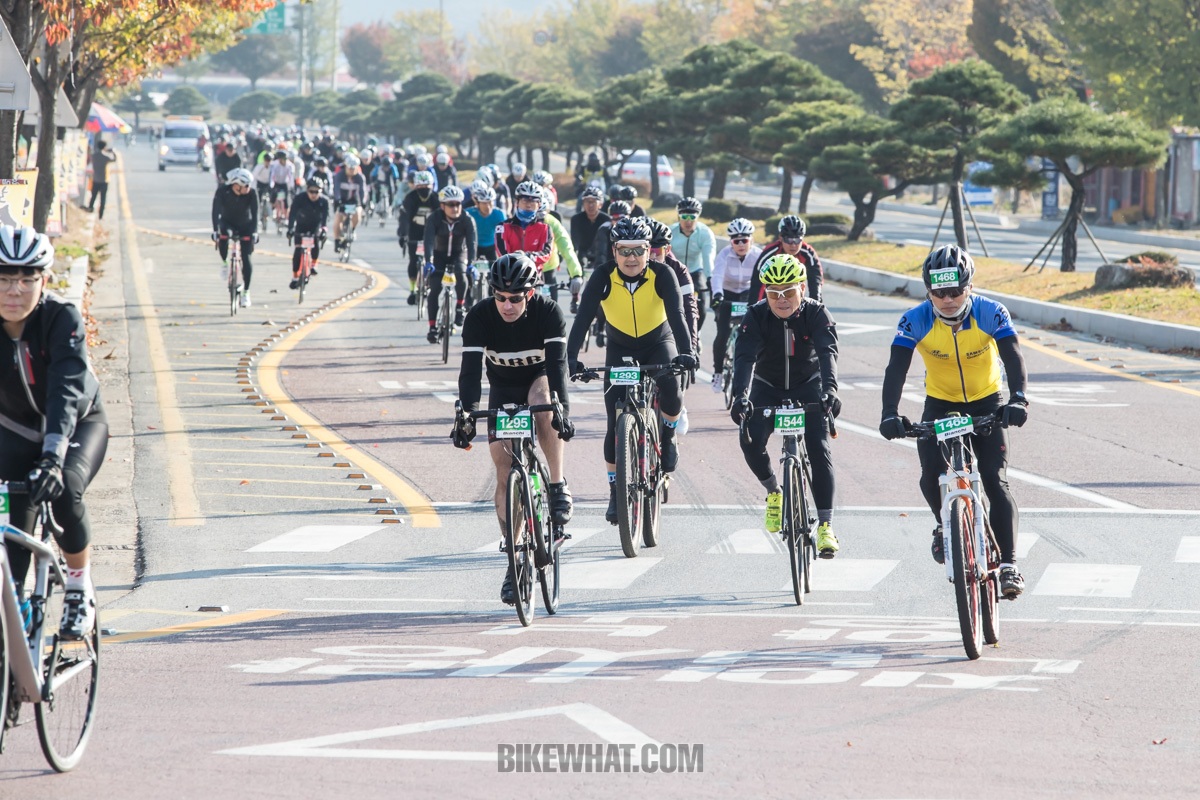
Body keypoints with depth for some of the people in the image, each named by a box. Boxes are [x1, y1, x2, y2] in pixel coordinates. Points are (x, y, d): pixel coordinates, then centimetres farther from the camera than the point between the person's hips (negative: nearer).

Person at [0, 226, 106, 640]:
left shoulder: (62, 319, -29)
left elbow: (66, 390, -41)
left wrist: (53, 456, -54)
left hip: (79, 424, -3)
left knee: (63, 494, -28)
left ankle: (79, 587, -4)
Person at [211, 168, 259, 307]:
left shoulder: (251, 194, -22)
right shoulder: (222, 191, -23)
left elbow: (255, 214, -25)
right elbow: (216, 211, -26)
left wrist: (254, 232, -36)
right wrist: (215, 230, -36)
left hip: (245, 227, 0)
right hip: (227, 223, 0)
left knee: (246, 259, -8)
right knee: (223, 235, -36)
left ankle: (246, 292, 3)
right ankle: (224, 262, -9)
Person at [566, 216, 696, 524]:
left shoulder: (662, 274, -23)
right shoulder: (603, 277, -22)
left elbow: (676, 314, -32)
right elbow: (583, 317, -29)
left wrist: (686, 352, -49)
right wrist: (571, 357, -43)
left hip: (659, 343, -1)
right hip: (620, 347, 1)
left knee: (670, 386, -31)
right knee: (616, 421, -7)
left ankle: (667, 436, 1)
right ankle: (615, 491, 8)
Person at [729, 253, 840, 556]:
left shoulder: (816, 314, -22)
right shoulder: (756, 316, -21)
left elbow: (828, 352, -35)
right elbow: (745, 357, -33)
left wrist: (829, 389, -54)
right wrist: (741, 396, -50)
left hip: (807, 386, -1)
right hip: (767, 387, 1)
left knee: (818, 448, -18)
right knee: (751, 442, -21)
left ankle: (826, 526, -17)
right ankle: (773, 492, 10)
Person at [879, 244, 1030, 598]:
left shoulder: (991, 314, -22)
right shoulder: (916, 321, -21)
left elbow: (1013, 357, -31)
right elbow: (896, 368, -28)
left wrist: (1018, 399, -50)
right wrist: (890, 414, -44)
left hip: (986, 403, -1)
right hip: (940, 404, 1)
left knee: (995, 482, -14)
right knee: (932, 476, -18)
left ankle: (1008, 564, -12)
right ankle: (945, 524, 14)